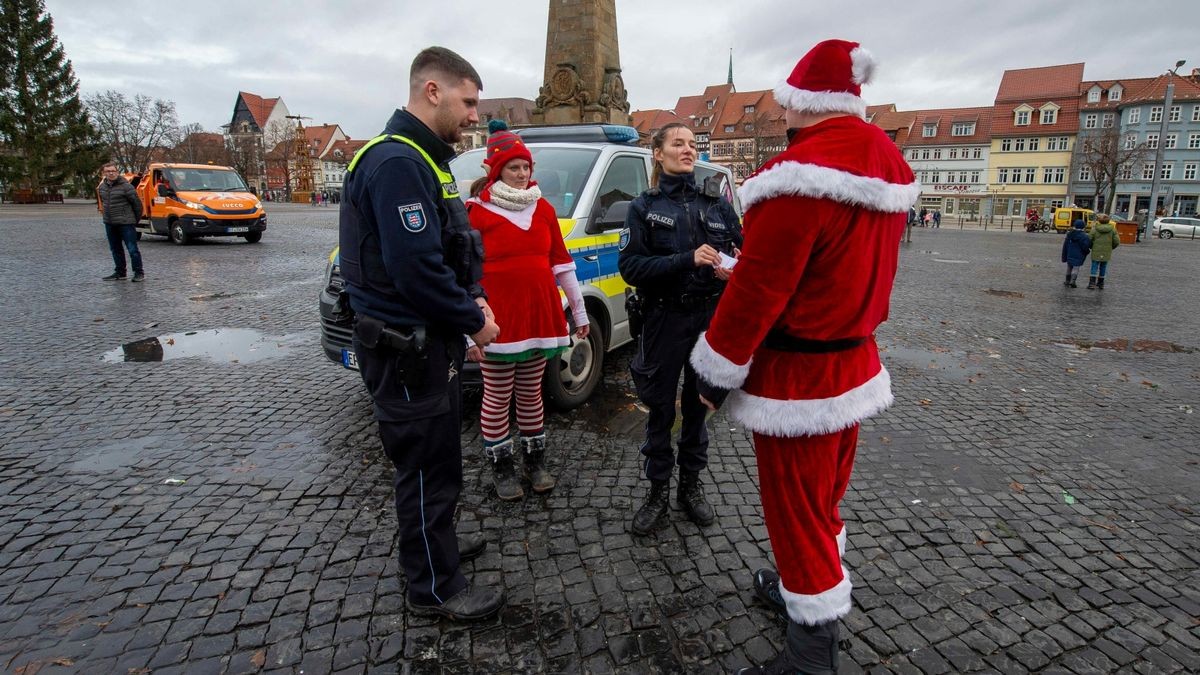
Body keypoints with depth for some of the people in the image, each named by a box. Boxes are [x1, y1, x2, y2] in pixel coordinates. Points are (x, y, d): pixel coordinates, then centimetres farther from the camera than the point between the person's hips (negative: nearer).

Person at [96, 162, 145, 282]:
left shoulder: (125, 186, -11)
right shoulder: (101, 187, 10)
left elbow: (137, 203, -8)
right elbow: (101, 202, 25)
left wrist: (135, 219, -1)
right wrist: (106, 215, 20)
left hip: (125, 223, -7)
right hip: (109, 223, 7)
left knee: (132, 249, -7)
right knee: (115, 249, 13)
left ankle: (139, 273, -1)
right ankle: (119, 272, 22)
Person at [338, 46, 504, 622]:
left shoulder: (423, 159, 14)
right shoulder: (396, 163, -20)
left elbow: (450, 250, 20)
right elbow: (415, 269, -28)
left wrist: (472, 298, 4)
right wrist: (473, 321, -15)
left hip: (430, 343, 11)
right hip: (406, 351, -11)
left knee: (435, 459, 24)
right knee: (427, 469, 3)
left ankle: (436, 543, 43)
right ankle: (435, 588, 21)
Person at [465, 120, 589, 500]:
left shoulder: (543, 209, 8)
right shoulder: (476, 211, -6)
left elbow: (562, 264, 12)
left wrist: (579, 312, 12)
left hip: (540, 318, 4)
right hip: (499, 322, -4)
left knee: (531, 394, 15)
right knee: (497, 398, 8)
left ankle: (535, 461, 30)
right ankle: (502, 469, 23)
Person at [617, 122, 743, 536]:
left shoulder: (716, 202, 7)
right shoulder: (645, 206, -1)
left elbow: (744, 250, 10)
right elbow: (629, 266, -11)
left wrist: (734, 268, -14)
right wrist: (687, 259, -22)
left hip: (710, 318, 2)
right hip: (665, 319, -2)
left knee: (698, 405, 12)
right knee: (661, 408, 7)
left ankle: (691, 485, 30)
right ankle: (658, 492, 23)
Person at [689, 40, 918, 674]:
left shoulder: (802, 172, -23)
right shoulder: (888, 166, 7)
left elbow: (758, 288, -23)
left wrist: (716, 373, -13)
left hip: (798, 375, -9)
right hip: (854, 361, 9)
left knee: (795, 508, 5)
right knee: (823, 495, 24)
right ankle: (806, 587, 45)